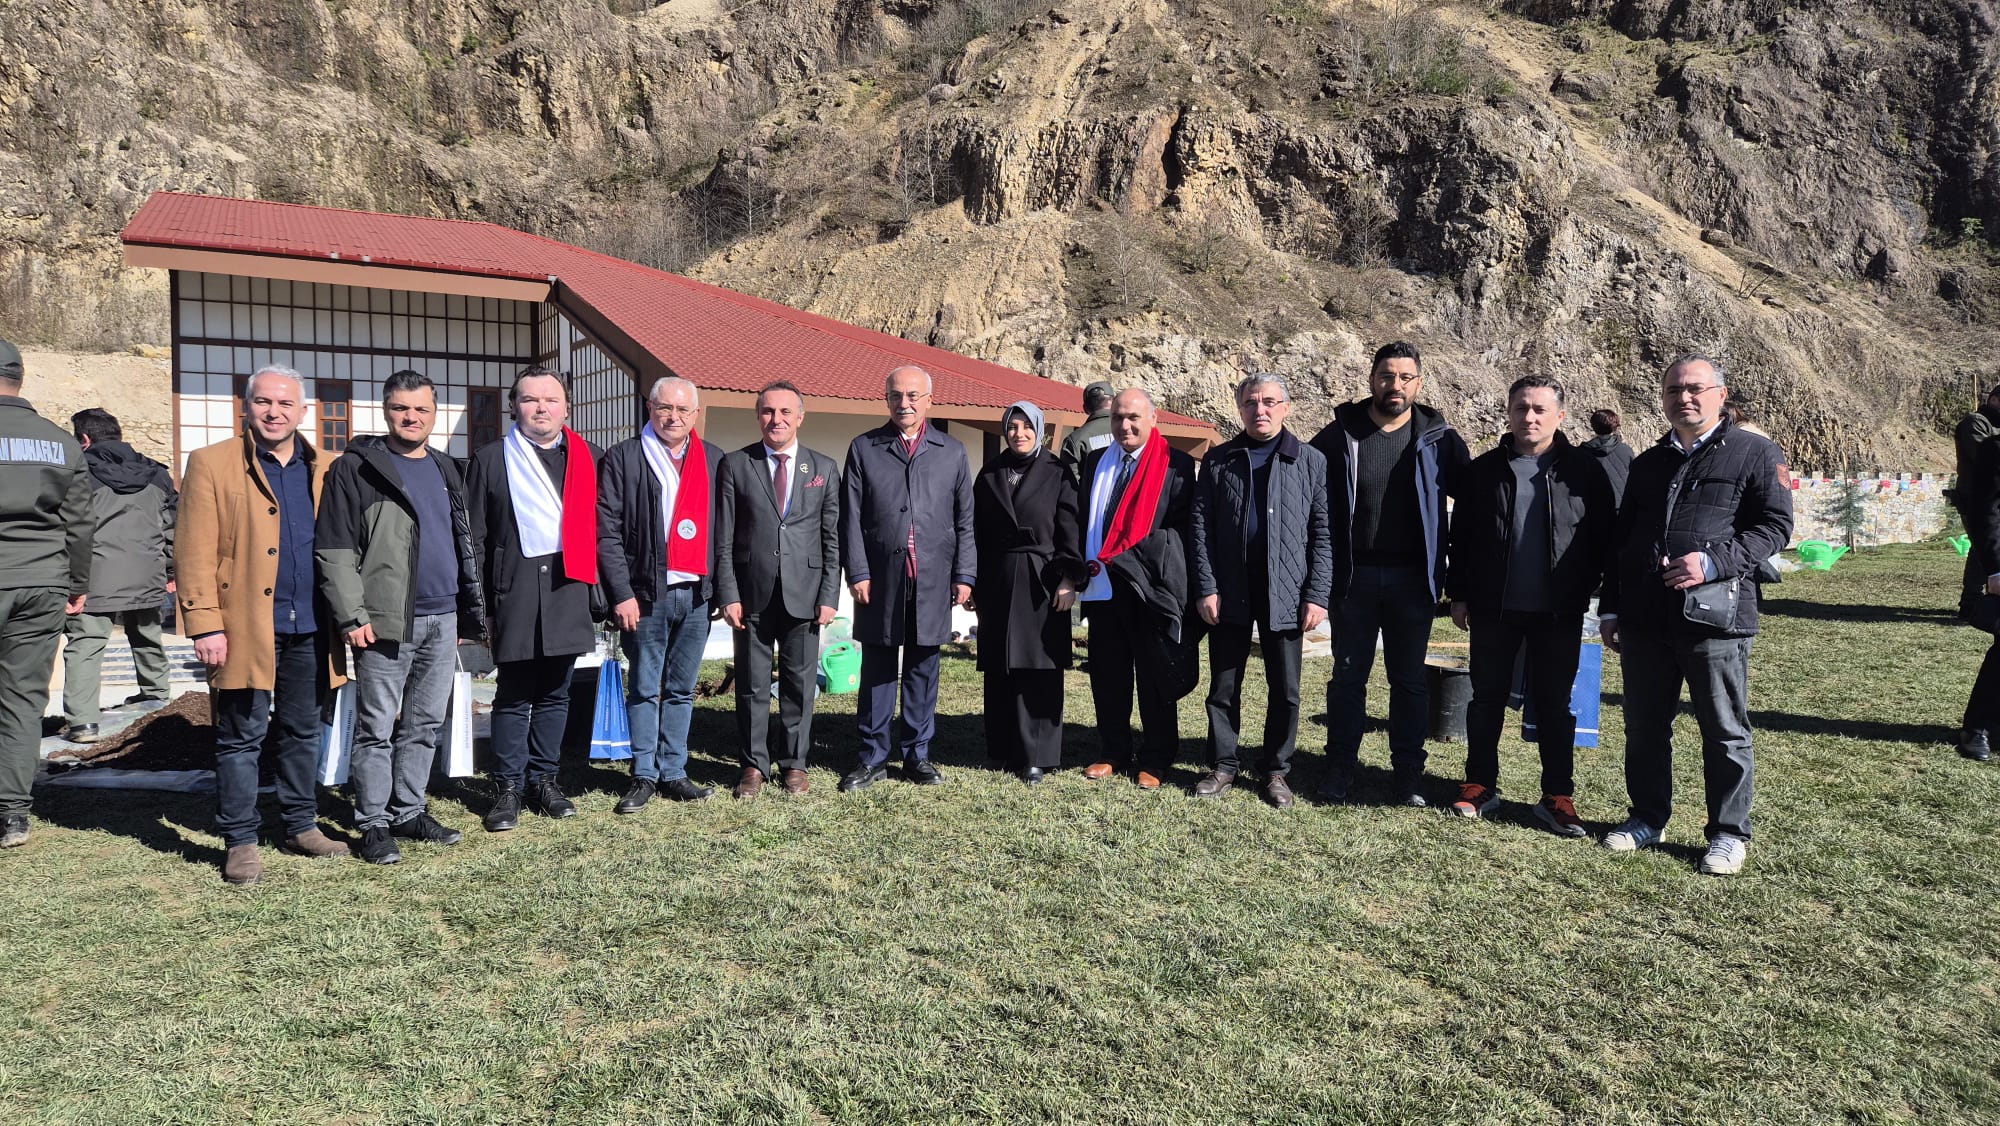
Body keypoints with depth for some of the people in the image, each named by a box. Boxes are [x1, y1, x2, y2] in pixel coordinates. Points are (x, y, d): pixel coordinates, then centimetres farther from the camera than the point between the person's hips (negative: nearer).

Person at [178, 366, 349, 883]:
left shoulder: (323, 470, 11)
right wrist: (205, 625, -13)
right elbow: (195, 551, -7)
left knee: (303, 733, 14)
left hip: (309, 627, 4)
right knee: (241, 739, 4)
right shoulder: (211, 464, -2)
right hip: (246, 627, -4)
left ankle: (301, 826, 26)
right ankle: (239, 841, 14)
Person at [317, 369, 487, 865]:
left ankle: (409, 811, 23)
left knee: (425, 725, 12)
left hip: (442, 620, 6)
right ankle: (373, 824, 10)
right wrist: (352, 616, -15)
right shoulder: (356, 469, -4)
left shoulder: (445, 470, 16)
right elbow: (334, 550, -8)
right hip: (387, 620, -6)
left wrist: (468, 610, 17)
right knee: (377, 728, 1)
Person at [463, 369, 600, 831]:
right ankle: (509, 788, 13)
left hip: (568, 589, 3)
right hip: (515, 593, -2)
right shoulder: (490, 459, 5)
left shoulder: (586, 457, 12)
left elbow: (598, 528, 10)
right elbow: (476, 536, 3)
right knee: (513, 696, 3)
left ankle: (544, 779, 21)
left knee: (554, 693, 10)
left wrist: (595, 586, 2)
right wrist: (479, 601, -2)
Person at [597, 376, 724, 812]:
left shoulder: (713, 461, 10)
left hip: (696, 593, 3)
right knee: (644, 689, 5)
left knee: (681, 690, 10)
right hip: (646, 594, -3)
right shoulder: (623, 458, 0)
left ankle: (673, 773, 19)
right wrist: (622, 594, -10)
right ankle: (644, 776, 14)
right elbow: (607, 531, -4)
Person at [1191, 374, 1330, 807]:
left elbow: (1323, 534, 0)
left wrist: (1317, 595, -7)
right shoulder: (1218, 461, 7)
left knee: (1285, 690, 6)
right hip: (1229, 592, 1)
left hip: (1285, 593, -1)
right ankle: (1224, 766, 21)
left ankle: (1276, 771, 20)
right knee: (1223, 687, 8)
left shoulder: (1311, 462, 3)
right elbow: (1201, 527, 3)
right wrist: (1206, 588, -6)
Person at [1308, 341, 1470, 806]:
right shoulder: (1340, 434, -1)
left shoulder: (1439, 439, 0)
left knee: (1409, 679, 9)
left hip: (1412, 579, 0)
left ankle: (1408, 772, 20)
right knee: (1348, 675, 8)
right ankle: (1340, 767, 19)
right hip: (1353, 576, 0)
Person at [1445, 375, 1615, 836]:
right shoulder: (1484, 469, 3)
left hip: (1559, 612, -1)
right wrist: (1458, 595, 4)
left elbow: (1605, 537, 1)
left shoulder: (1584, 470, -2)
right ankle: (1481, 785, 22)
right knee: (1486, 698, 10)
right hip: (1494, 608, 2)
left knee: (1554, 704, 7)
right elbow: (1461, 537, 6)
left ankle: (1557, 797, 16)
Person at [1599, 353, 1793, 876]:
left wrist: (1714, 562, -18)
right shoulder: (1648, 463, 17)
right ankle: (1648, 818, 27)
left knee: (1725, 731, 4)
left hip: (1714, 617, -5)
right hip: (1644, 618, 5)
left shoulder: (1754, 452, 2)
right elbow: (1620, 539, 19)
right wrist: (1610, 610, 14)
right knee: (1644, 727, 12)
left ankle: (1729, 834, 16)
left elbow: (1775, 524, -4)